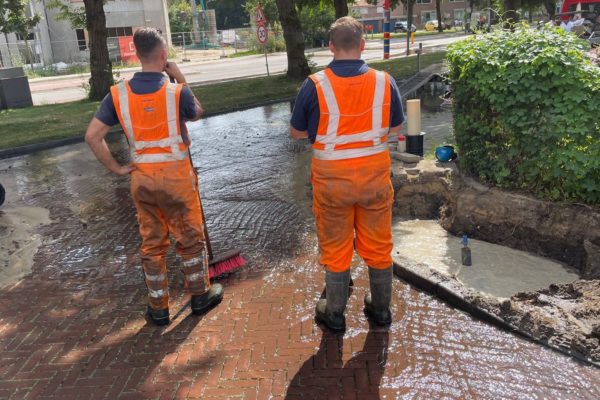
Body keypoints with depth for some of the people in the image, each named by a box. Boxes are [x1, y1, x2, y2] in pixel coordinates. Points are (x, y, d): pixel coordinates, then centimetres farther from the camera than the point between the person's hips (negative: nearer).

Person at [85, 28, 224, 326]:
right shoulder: (177, 91, -13)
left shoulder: (119, 94, -4)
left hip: (141, 177, 3)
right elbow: (197, 114, 9)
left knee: (151, 242, 14)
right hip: (176, 175, -3)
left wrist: (116, 168, 2)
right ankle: (200, 295, 27)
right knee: (190, 238, 13)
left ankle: (158, 307, 25)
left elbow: (92, 136, -5)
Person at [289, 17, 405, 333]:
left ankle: (334, 314, 28)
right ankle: (380, 309, 33)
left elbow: (296, 133, -2)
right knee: (378, 246, 17)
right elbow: (396, 128, 6)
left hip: (332, 179, -2)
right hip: (375, 175, 2)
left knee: (335, 248, 13)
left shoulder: (315, 85, -13)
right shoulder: (384, 82, -7)